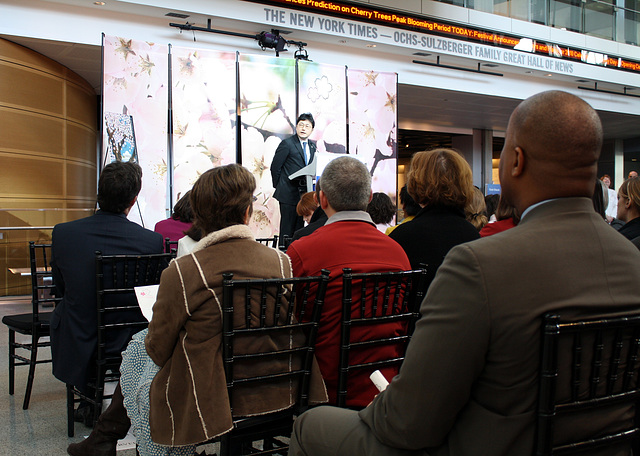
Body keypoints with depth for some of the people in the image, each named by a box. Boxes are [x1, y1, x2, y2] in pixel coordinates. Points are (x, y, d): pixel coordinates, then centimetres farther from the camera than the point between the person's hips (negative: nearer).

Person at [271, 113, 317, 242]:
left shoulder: (312, 145, 13)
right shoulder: (287, 144, -7)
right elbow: (275, 167, -5)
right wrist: (278, 187, 0)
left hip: (304, 193, 6)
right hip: (289, 193, -6)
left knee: (299, 228, 9)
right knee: (287, 229, -2)